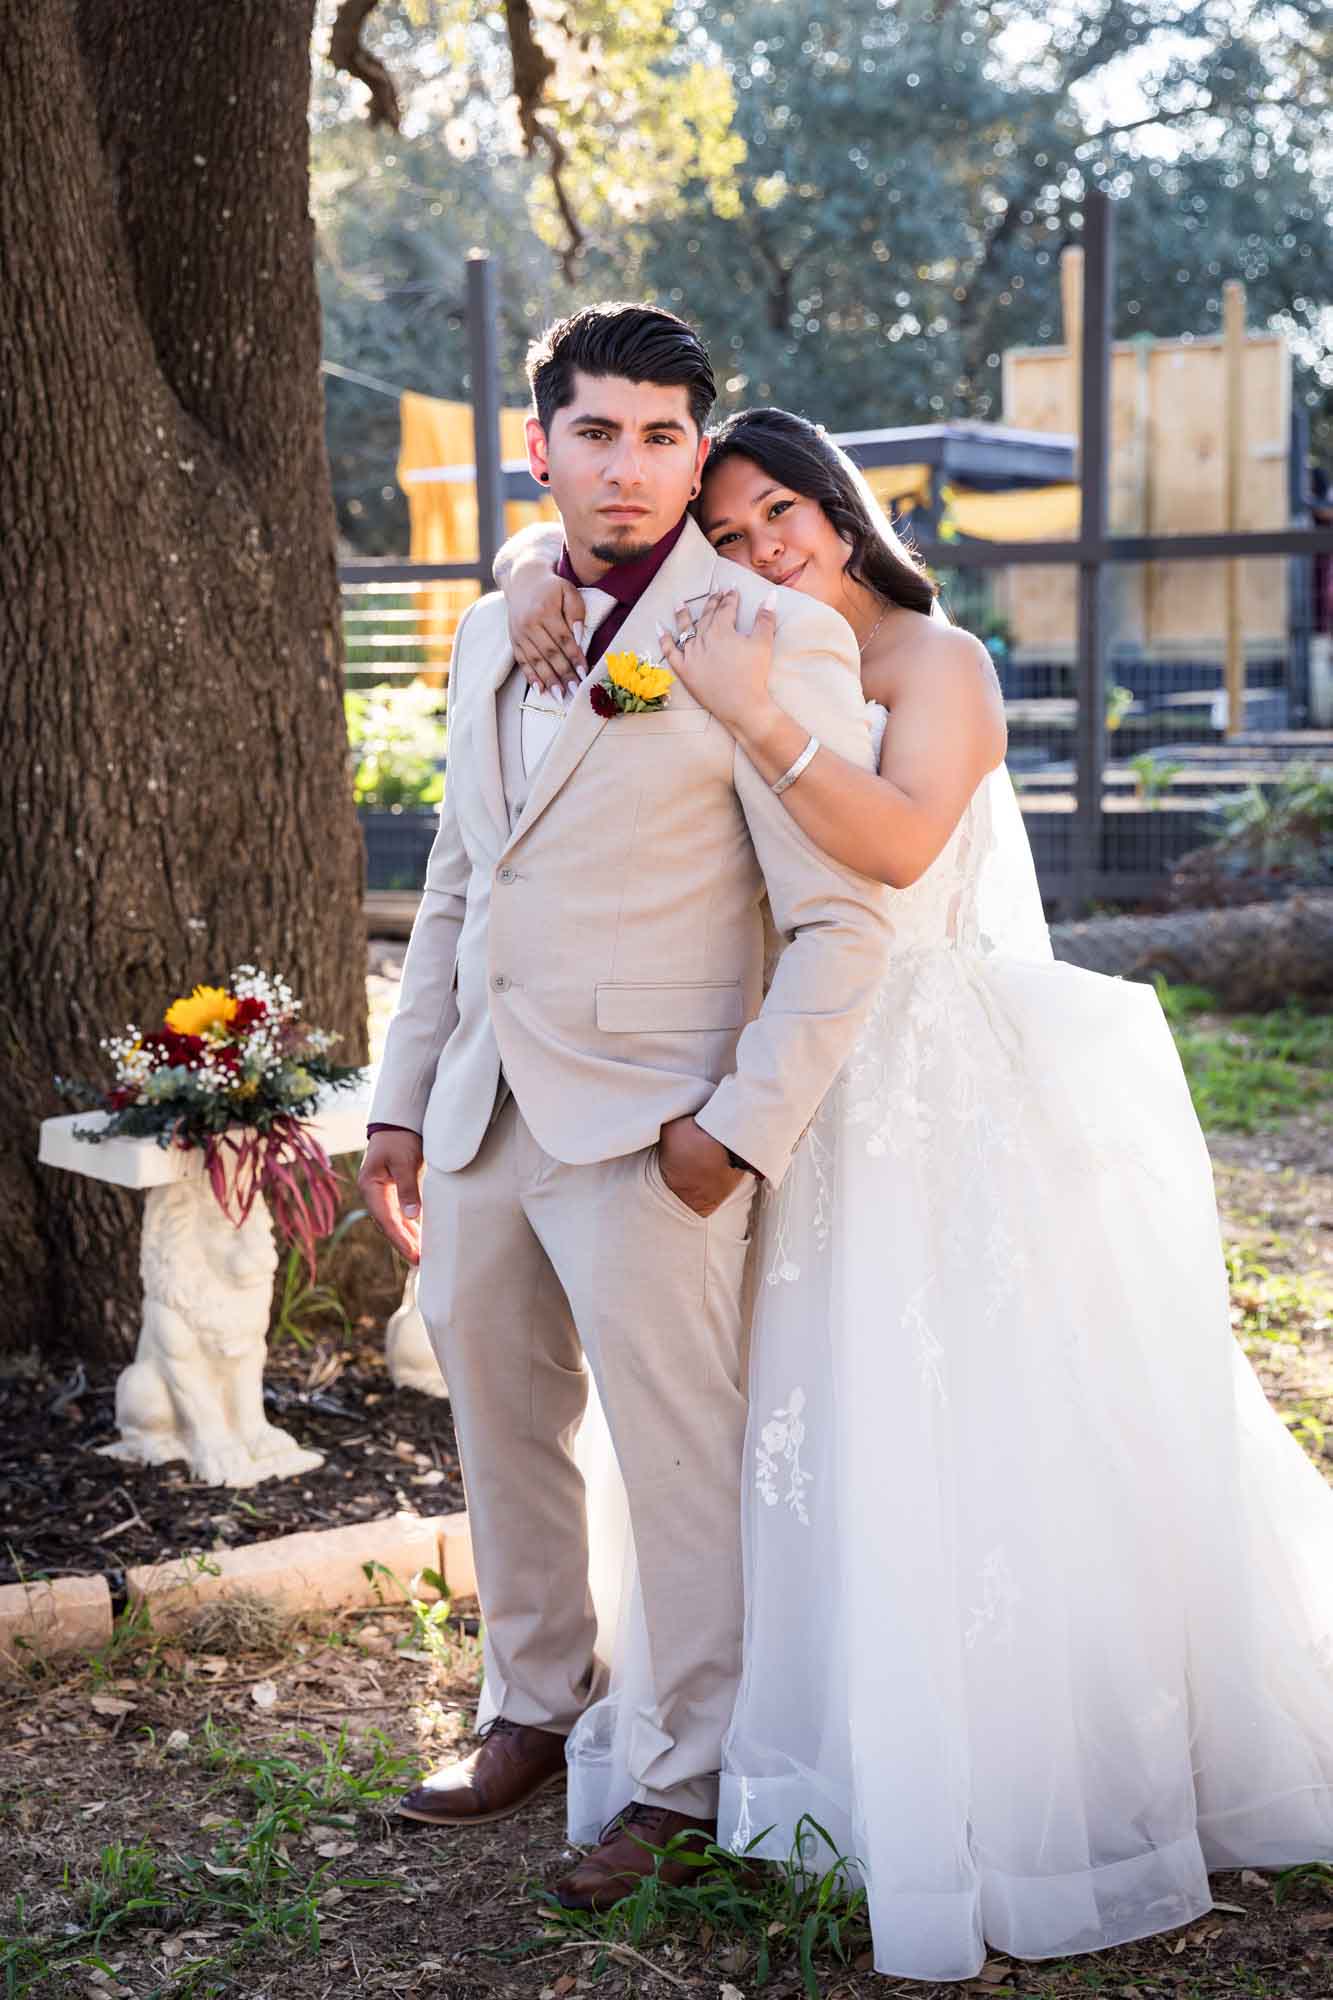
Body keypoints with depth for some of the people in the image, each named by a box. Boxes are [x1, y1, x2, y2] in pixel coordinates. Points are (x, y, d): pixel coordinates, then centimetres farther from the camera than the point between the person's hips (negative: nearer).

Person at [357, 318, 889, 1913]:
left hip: (647, 1132, -7)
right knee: (501, 1426, 17)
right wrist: (402, 1097, 16)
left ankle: (684, 1782, 15)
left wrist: (743, 1126, -16)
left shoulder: (768, 640, -9)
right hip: (483, 1115, 7)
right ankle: (536, 1709, 35)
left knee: (677, 1451, 0)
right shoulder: (491, 635, 13)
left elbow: (841, 922, -11)